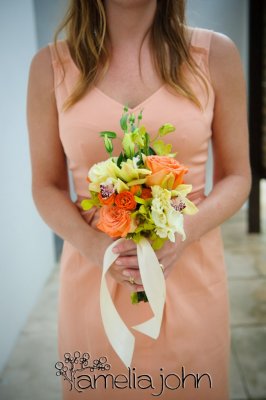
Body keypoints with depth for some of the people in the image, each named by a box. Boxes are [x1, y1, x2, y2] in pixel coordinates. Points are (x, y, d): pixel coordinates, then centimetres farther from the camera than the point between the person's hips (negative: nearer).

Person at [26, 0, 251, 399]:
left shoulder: (216, 54, -2)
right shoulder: (51, 65, -1)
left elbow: (237, 177, 2)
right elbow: (46, 186, 3)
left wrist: (182, 233, -16)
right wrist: (94, 245, -16)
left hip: (191, 274, 1)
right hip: (93, 274, 1)